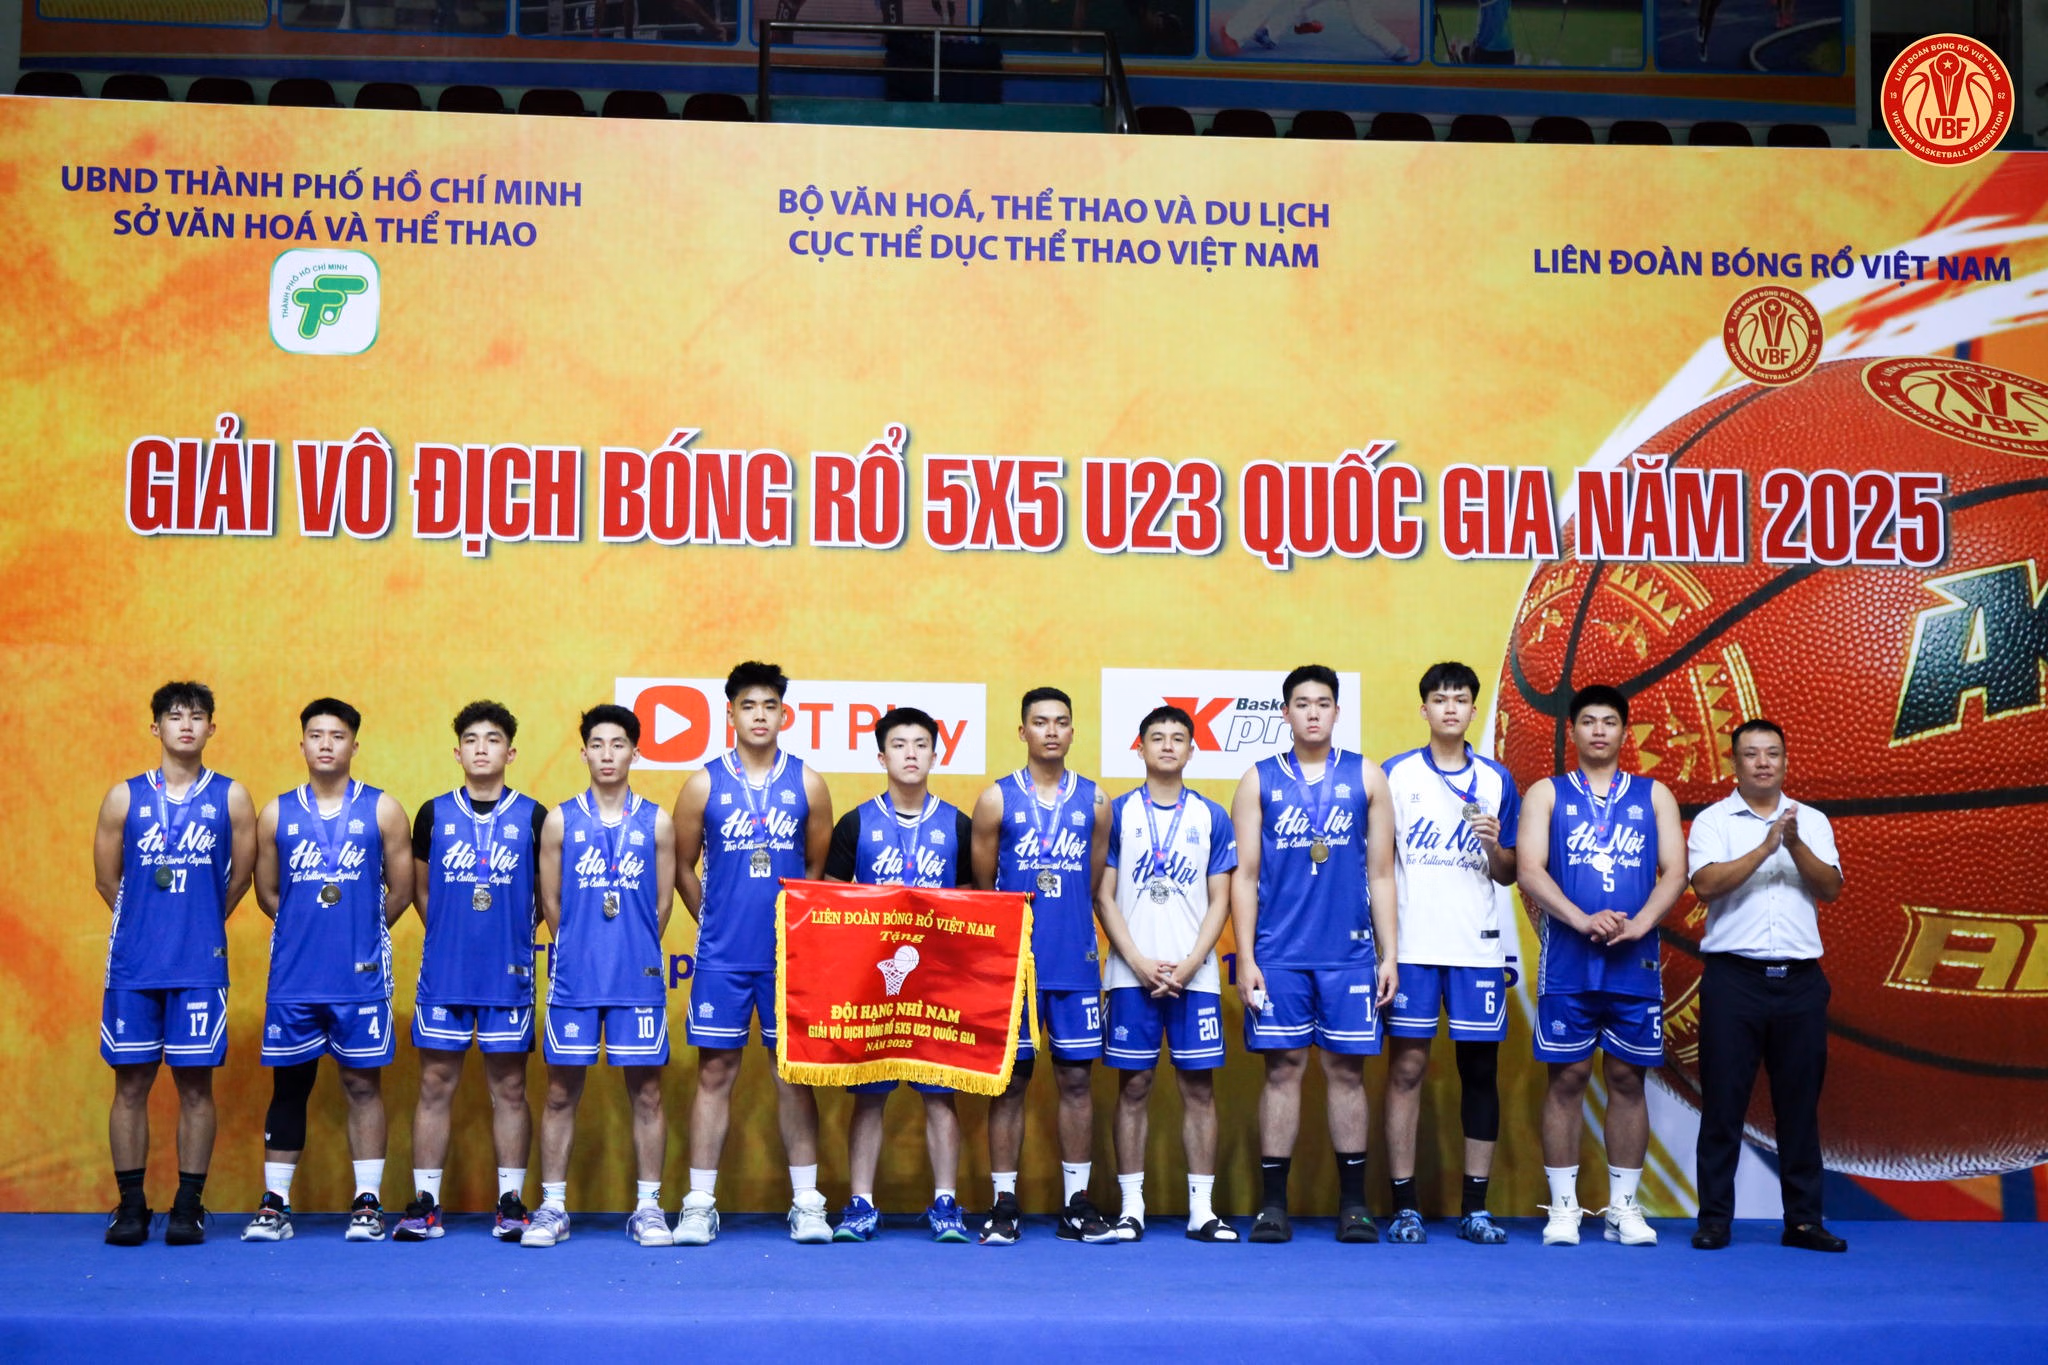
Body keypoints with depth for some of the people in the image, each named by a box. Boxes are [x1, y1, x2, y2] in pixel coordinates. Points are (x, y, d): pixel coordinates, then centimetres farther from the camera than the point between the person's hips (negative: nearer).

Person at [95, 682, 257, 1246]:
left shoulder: (231, 798, 3)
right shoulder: (124, 797, 6)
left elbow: (238, 880, 9)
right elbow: (106, 880, 12)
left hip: (201, 966, -1)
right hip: (133, 965, 1)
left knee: (195, 1083, 1)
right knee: (131, 1082, 4)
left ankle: (188, 1205, 8)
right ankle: (130, 1205, 12)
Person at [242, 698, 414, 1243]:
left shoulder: (382, 810, 1)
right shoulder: (276, 814, 6)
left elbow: (400, 890, 5)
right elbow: (267, 893, 13)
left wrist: (360, 933, 10)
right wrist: (313, 928, 12)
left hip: (361, 976, -2)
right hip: (293, 976, 2)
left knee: (363, 1084, 2)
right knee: (289, 1084, 7)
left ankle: (367, 1203, 8)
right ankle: (274, 1203, 14)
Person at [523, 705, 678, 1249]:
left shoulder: (657, 822, 5)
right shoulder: (560, 821, 5)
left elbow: (662, 905, 8)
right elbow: (551, 904, 8)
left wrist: (635, 953, 7)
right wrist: (580, 950, 8)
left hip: (639, 979, 0)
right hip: (573, 978, 0)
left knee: (646, 1090, 2)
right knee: (562, 1090, 4)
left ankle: (648, 1208, 11)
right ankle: (553, 1208, 13)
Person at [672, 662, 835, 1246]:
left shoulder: (807, 784, 4)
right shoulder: (704, 783, 2)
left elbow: (820, 869, 11)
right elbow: (684, 867, 11)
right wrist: (716, 923, 10)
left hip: (791, 956, 0)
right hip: (721, 957, 0)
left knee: (795, 1074, 5)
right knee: (715, 1072, 3)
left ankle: (806, 1202, 11)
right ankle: (699, 1204, 9)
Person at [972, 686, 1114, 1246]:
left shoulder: (1094, 801, 8)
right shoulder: (997, 799, 2)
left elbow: (1094, 889, 13)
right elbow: (982, 890, 7)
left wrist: (1091, 953, 11)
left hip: (1076, 965, 2)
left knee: (1075, 1078, 5)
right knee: (1009, 1081, 2)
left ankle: (1076, 1204, 13)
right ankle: (1004, 1205, 9)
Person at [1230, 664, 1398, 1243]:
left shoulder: (1366, 776, 8)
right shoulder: (1259, 780, 6)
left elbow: (1381, 873, 8)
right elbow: (1245, 877, 5)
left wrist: (1389, 952, 3)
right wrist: (1245, 958, -2)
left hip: (1349, 952, 0)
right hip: (1278, 955, 0)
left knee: (1347, 1068, 3)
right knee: (1283, 1068, 2)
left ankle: (1354, 1203, 12)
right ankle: (1273, 1205, 8)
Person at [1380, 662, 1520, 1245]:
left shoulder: (1497, 781, 10)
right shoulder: (1396, 774, 5)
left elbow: (1507, 875, 12)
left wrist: (1494, 847, -9)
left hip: (1478, 947, 2)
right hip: (1411, 946, -2)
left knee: (1480, 1069, 4)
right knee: (1406, 1067, -2)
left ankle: (1475, 1208, 12)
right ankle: (1404, 1207, 4)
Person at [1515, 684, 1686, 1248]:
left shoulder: (1654, 796, 12)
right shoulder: (1547, 794, 7)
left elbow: (1674, 872, 3)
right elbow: (1529, 870, -4)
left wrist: (1639, 924, -14)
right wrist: (1582, 920, -17)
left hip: (1635, 965, 1)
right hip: (1567, 964, -1)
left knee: (1628, 1077, 5)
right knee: (1567, 1078, 0)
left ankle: (1624, 1207, 14)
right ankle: (1564, 1206, 8)